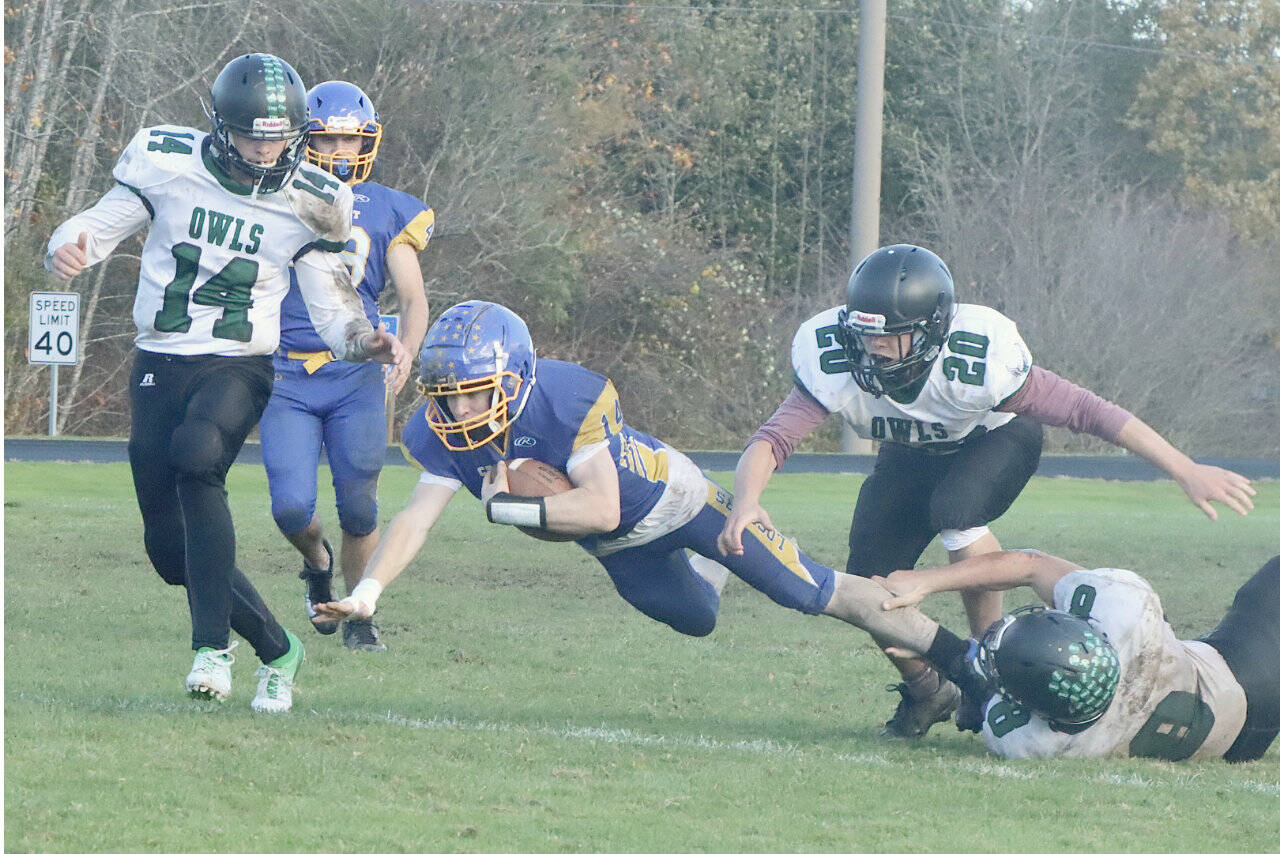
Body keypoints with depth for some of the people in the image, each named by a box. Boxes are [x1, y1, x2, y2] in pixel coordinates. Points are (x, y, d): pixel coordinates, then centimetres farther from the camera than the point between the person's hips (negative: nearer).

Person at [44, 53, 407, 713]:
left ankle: (212, 647, -32)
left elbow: (333, 308, 4)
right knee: (172, 548, 1)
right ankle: (274, 649, 23)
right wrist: (69, 247, -18)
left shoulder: (308, 203, -3)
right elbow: (100, 226, 6)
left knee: (196, 454, -35)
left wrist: (368, 342, -17)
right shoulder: (166, 164, -5)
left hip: (238, 367, -2)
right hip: (160, 364, 3)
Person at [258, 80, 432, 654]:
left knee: (358, 508, 0)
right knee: (291, 508, -11)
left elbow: (413, 299, 6)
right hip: (287, 378, 0)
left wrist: (405, 350, -14)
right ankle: (318, 564, 24)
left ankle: (358, 615, 22)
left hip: (355, 375, 0)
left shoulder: (388, 213, 8)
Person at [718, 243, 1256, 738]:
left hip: (998, 438, -4)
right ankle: (924, 692, 19)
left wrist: (1186, 472, -36)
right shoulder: (833, 361, -33)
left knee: (954, 508, -35)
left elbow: (1087, 411, -36)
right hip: (913, 452, 4)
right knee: (869, 583, -11)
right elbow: (772, 439, -35)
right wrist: (746, 502, -58)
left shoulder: (980, 360, -40)